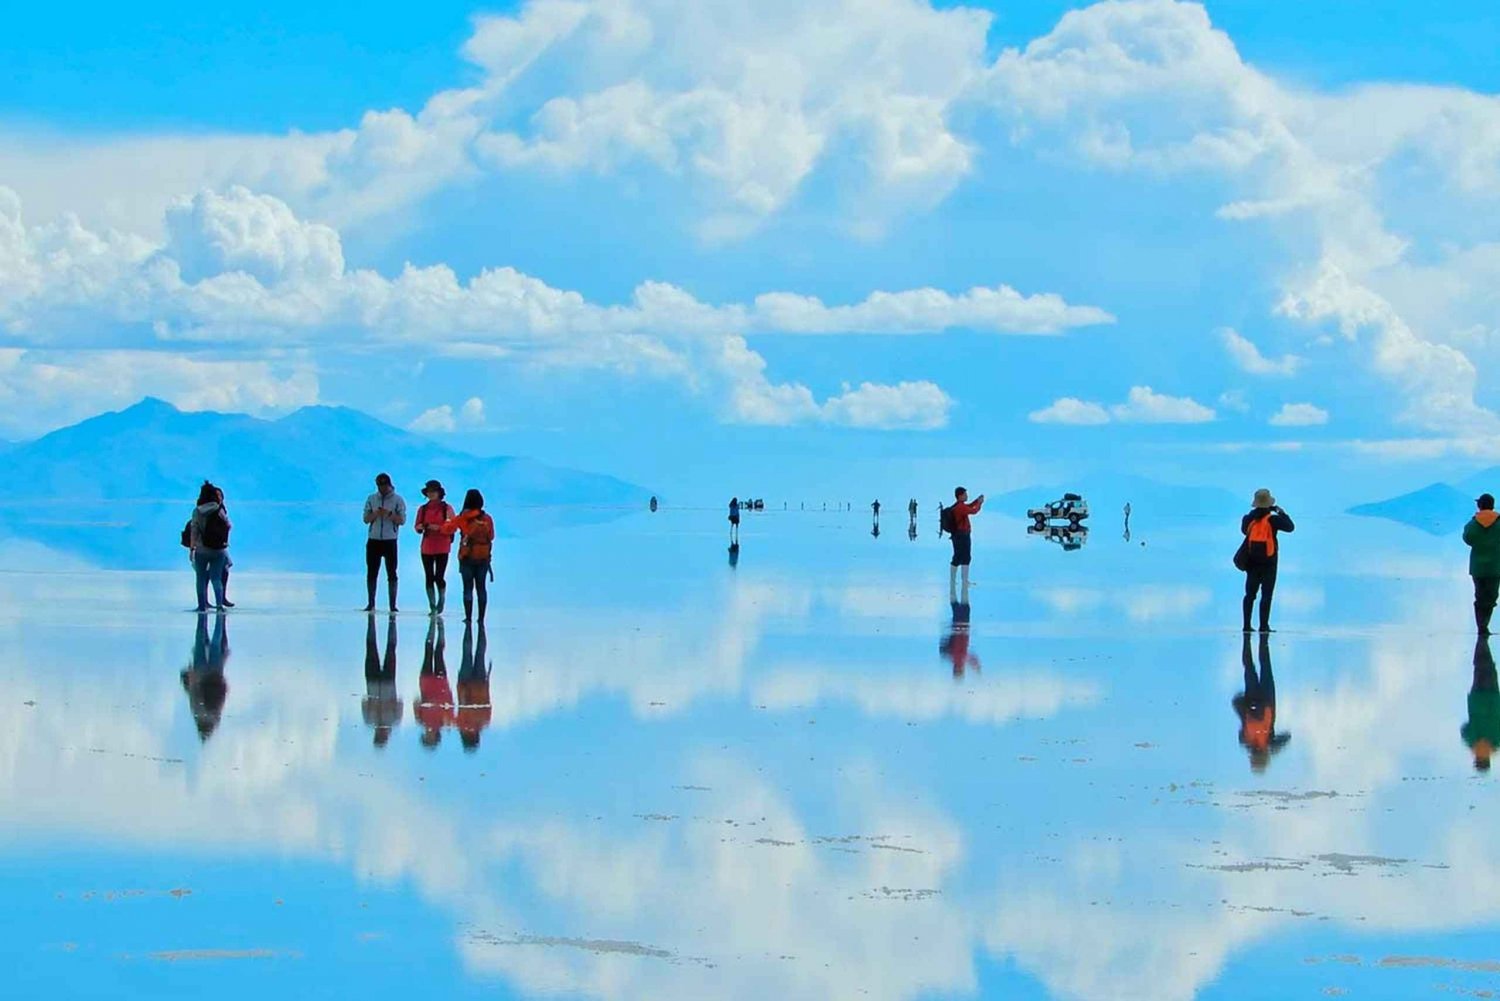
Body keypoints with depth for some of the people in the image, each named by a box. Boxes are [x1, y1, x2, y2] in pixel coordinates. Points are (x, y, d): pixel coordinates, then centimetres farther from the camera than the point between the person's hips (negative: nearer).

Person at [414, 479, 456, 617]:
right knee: (429, 577, 2)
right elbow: (417, 526, 11)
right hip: (427, 547, 3)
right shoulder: (423, 509, 9)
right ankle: (432, 606, 9)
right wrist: (420, 527, -12)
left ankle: (441, 601, 18)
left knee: (439, 577, -7)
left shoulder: (447, 508, -1)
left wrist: (438, 527, -18)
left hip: (442, 548, -3)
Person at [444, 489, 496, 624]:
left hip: (467, 557, -2)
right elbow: (491, 536, 6)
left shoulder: (462, 518, -9)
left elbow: (447, 529, -4)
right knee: (481, 587, 8)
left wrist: (450, 520, 15)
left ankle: (468, 617, 0)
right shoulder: (487, 519, -4)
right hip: (483, 557, 2)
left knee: (468, 587, 3)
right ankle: (481, 617, 7)